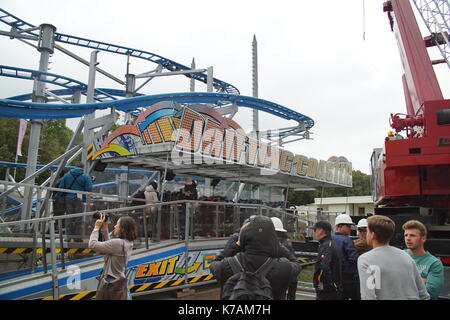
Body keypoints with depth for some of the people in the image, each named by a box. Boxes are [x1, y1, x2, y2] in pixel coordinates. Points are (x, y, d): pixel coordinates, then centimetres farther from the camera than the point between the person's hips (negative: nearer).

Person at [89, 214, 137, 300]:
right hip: (121, 280, 8)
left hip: (112, 282, -8)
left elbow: (92, 244, -19)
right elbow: (109, 246, 14)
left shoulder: (117, 243, -23)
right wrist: (105, 229, 10)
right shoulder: (128, 243, 3)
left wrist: (97, 228, -8)